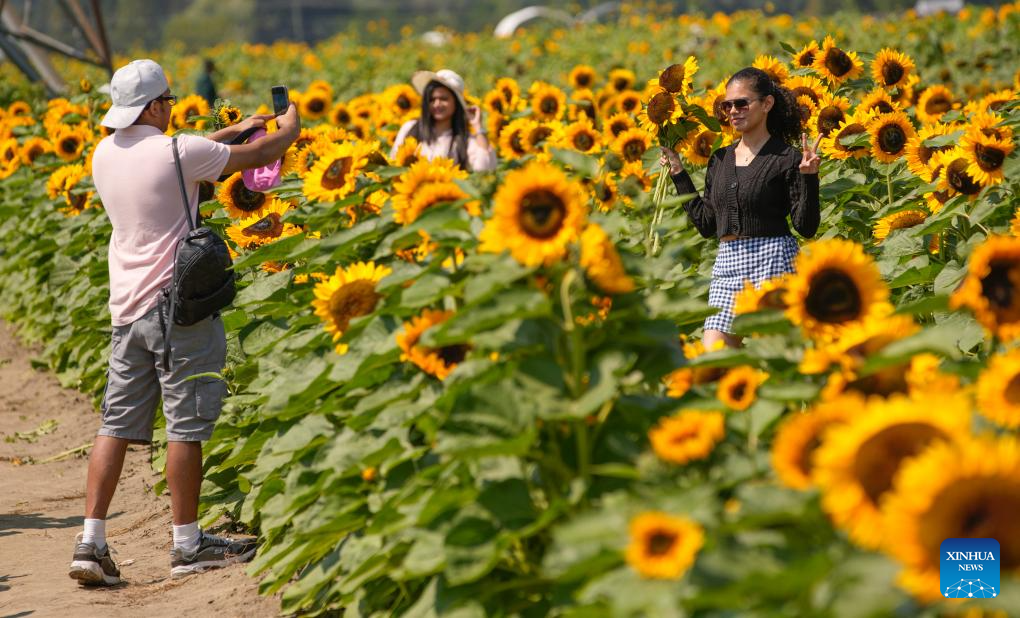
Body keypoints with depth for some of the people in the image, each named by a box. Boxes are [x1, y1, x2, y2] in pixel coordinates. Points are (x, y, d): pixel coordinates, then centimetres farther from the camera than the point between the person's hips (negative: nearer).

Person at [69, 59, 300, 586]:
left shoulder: (105, 155, 8)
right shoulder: (176, 152, -13)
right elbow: (259, 156, -1)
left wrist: (232, 130, 31)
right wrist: (290, 128, 19)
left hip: (127, 305, 7)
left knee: (116, 423, 7)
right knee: (186, 424, 1)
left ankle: (90, 542, 4)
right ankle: (188, 545, 7)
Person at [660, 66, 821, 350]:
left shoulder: (786, 159, -3)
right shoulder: (720, 160, 14)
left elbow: (806, 227, -6)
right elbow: (706, 224, 16)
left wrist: (809, 177, -19)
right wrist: (679, 175, 17)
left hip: (772, 262, -6)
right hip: (726, 265, 6)